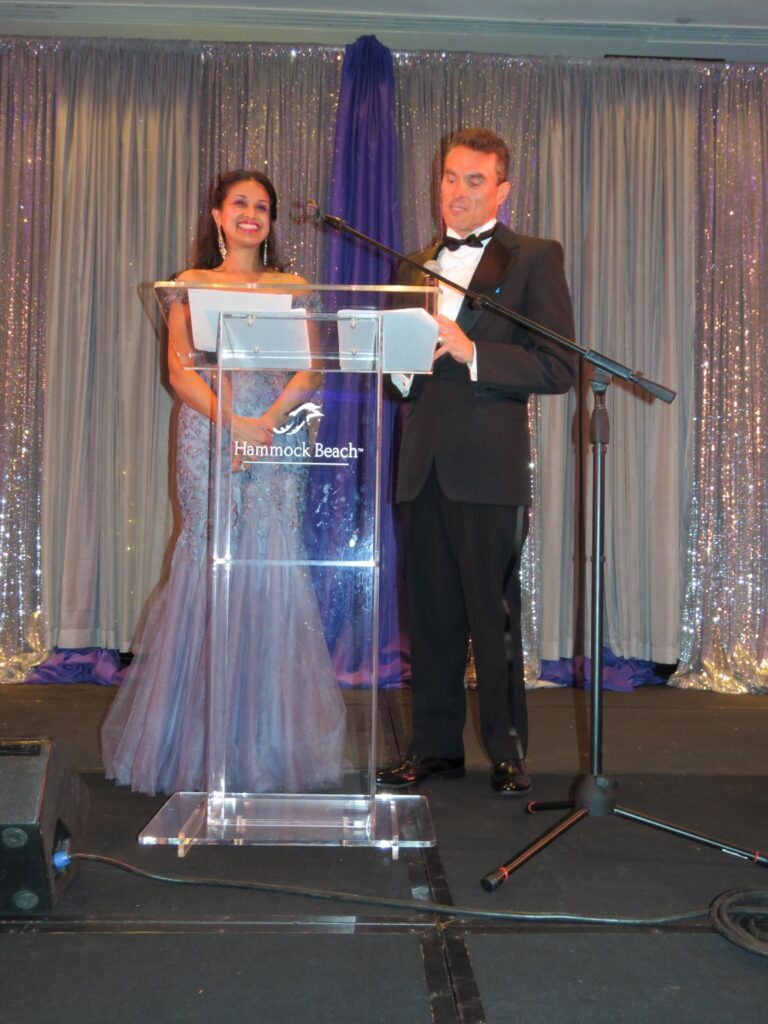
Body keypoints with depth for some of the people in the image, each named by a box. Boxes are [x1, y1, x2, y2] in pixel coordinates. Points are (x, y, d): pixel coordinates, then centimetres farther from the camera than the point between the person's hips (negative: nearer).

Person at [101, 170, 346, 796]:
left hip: (277, 440, 1)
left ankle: (271, 745, 6)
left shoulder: (292, 287, 15)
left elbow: (310, 372, 3)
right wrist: (230, 422, -15)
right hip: (208, 437, 0)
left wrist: (268, 421, -15)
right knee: (207, 571, -5)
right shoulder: (192, 285, 13)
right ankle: (199, 747, 6)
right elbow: (180, 370, 1)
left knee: (270, 573, -4)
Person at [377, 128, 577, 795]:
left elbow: (560, 368, -8)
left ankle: (508, 752, 14)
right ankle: (436, 746, 21)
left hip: (488, 466, -5)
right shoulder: (416, 266, 19)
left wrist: (471, 352, -18)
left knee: (494, 616, 0)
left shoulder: (535, 259, 1)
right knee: (430, 614, 9)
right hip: (423, 465, 5)